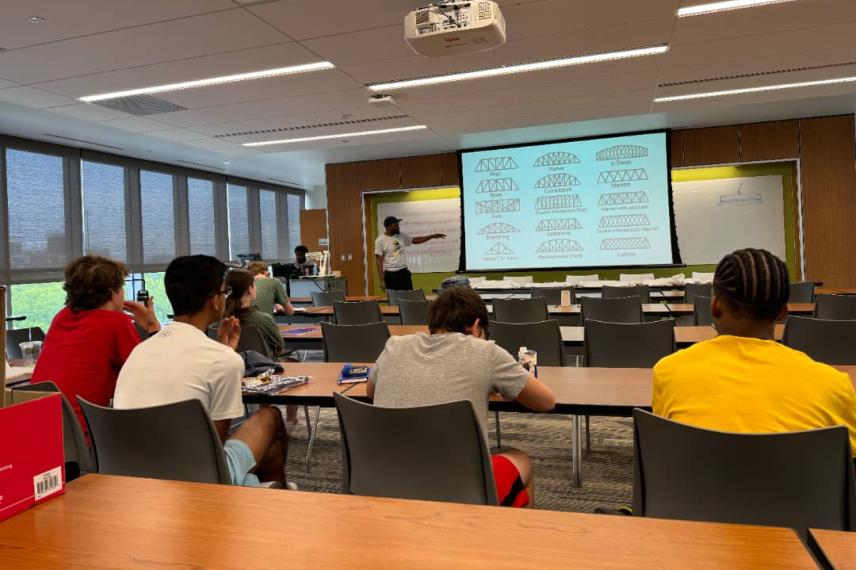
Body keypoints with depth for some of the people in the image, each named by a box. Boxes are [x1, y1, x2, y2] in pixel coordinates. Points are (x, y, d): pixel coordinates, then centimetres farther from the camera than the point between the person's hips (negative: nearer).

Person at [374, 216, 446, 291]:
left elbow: (416, 240, 17)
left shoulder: (401, 236, 5)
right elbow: (379, 261, -9)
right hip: (390, 274, -5)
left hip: (404, 272, 5)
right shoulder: (380, 240, -8)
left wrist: (432, 236, 8)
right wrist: (382, 280, -13)